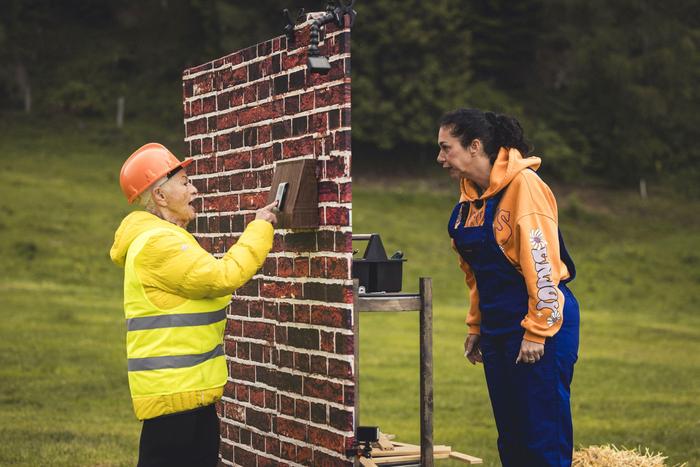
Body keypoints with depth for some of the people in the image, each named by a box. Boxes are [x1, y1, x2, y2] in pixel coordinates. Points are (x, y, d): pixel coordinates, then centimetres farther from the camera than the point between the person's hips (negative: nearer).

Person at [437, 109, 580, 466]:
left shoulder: (523, 184, -14)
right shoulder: (470, 196, 11)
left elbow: (542, 261, -19)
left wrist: (537, 332, -19)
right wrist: (476, 327, 17)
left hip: (539, 327, -8)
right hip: (497, 328, 8)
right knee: (510, 438, 11)